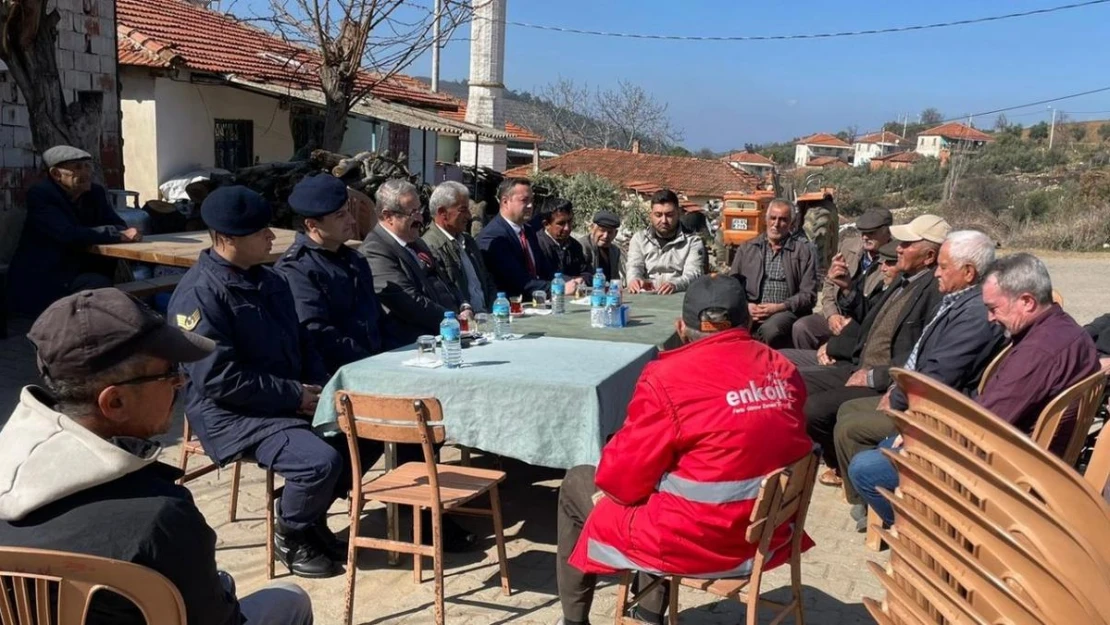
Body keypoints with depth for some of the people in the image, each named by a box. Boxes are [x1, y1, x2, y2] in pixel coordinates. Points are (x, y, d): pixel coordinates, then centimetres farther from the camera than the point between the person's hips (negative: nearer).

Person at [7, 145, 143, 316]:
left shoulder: (95, 192, 6)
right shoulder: (39, 195, -14)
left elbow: (118, 225, 1)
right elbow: (69, 234, -27)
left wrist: (125, 233, -25)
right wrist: (120, 236, -27)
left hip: (83, 271, 7)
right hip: (41, 280, -7)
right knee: (99, 285, -29)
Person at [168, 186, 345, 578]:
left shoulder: (269, 281, 11)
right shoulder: (199, 293, -17)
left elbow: (301, 342, 18)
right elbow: (219, 379, -22)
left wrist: (319, 387, 0)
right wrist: (295, 395, -18)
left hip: (292, 401, 9)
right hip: (230, 415, -9)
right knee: (321, 461, -26)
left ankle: (311, 516, 16)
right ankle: (291, 537, 4)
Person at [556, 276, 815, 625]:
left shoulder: (668, 376, -19)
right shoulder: (783, 369, -1)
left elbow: (625, 476, -12)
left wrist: (607, 480, 10)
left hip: (697, 543, -6)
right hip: (769, 532, 7)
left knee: (576, 484, 16)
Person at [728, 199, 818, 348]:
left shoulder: (803, 252, 12)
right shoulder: (746, 249, 20)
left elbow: (808, 295, 5)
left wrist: (779, 307, -11)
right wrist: (745, 305, -5)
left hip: (785, 312, -1)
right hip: (750, 310, 1)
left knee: (769, 330, -37)